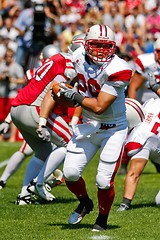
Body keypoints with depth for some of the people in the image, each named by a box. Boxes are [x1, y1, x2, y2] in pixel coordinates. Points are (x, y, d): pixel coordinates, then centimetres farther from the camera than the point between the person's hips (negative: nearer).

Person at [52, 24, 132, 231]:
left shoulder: (117, 70, -25)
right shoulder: (79, 57, -6)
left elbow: (99, 106, -25)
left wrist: (74, 95, -21)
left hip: (113, 128, -5)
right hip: (87, 125, 5)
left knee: (104, 181, -6)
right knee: (70, 174, -1)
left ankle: (102, 220, 22)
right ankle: (85, 203, 31)